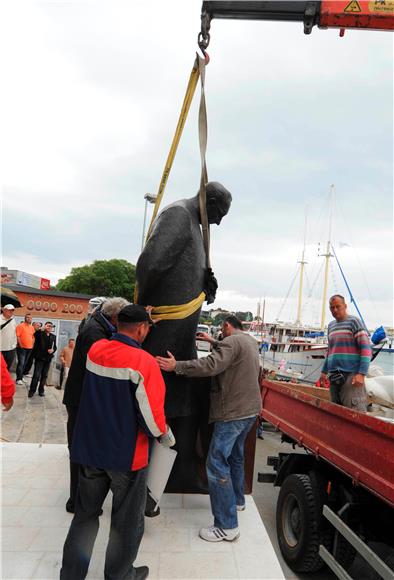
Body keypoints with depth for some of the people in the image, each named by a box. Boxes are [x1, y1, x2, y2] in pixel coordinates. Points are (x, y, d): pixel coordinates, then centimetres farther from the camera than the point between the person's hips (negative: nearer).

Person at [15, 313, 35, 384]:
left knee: (24, 364, 11)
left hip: (29, 348, 6)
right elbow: (17, 336, -12)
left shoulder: (32, 327, 12)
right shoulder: (21, 325, -7)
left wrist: (32, 345, 9)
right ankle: (18, 379, -5)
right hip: (22, 348, -6)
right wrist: (20, 345, -14)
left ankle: (21, 378, 18)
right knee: (21, 363, -9)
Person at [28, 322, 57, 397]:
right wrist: (42, 329, -38)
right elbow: (35, 334, -25)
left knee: (44, 375, 10)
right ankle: (32, 390, 6)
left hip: (48, 358, 4)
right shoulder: (40, 334, -1)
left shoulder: (53, 336, 12)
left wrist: (53, 350, -8)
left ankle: (41, 390, 21)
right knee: (36, 375, -7)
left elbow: (55, 347, 13)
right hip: (40, 357, -4)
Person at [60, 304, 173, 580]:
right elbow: (151, 414, -21)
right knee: (127, 520, 17)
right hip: (127, 454, -5)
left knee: (86, 512, 22)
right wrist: (167, 438, -1)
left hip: (90, 449, 5)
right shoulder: (144, 362, -23)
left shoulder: (95, 350, -6)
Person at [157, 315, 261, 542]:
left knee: (217, 465, -7)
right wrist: (212, 341, 30)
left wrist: (176, 366, -28)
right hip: (249, 410, 10)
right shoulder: (250, 342, 13)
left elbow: (211, 365, -30)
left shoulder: (232, 341, -17)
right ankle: (237, 500, 43)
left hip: (233, 412, -10)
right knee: (235, 456, 26)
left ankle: (227, 527, -3)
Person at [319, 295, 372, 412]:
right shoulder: (331, 325, 18)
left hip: (351, 375, -6)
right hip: (334, 376, 7)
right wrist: (324, 371, 24)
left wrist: (361, 374, -16)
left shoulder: (354, 321, -2)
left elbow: (366, 348, -8)